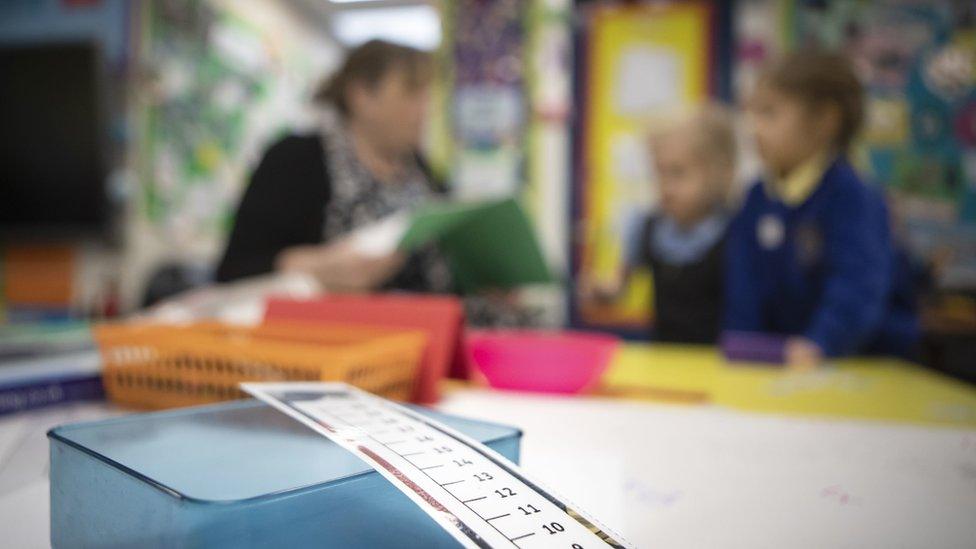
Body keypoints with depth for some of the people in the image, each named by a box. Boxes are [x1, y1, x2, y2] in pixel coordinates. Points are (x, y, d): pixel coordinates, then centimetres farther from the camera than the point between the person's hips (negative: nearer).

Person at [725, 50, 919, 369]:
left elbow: (857, 286, -25)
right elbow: (745, 289, 6)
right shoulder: (758, 199, 6)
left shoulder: (853, 198, -14)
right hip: (785, 357, 4)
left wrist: (819, 344, -38)